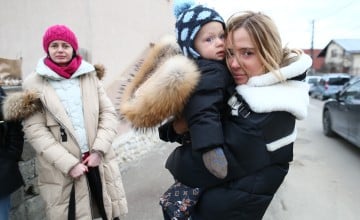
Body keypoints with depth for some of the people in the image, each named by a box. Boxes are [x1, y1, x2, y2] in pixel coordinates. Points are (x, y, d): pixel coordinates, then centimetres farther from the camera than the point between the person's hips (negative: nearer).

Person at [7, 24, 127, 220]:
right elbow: (34, 130, -6)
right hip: (61, 172, -2)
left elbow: (108, 113, 4)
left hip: (99, 163, 3)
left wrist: (98, 149, -9)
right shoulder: (34, 83, 0)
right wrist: (68, 163, -14)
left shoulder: (90, 75, 8)